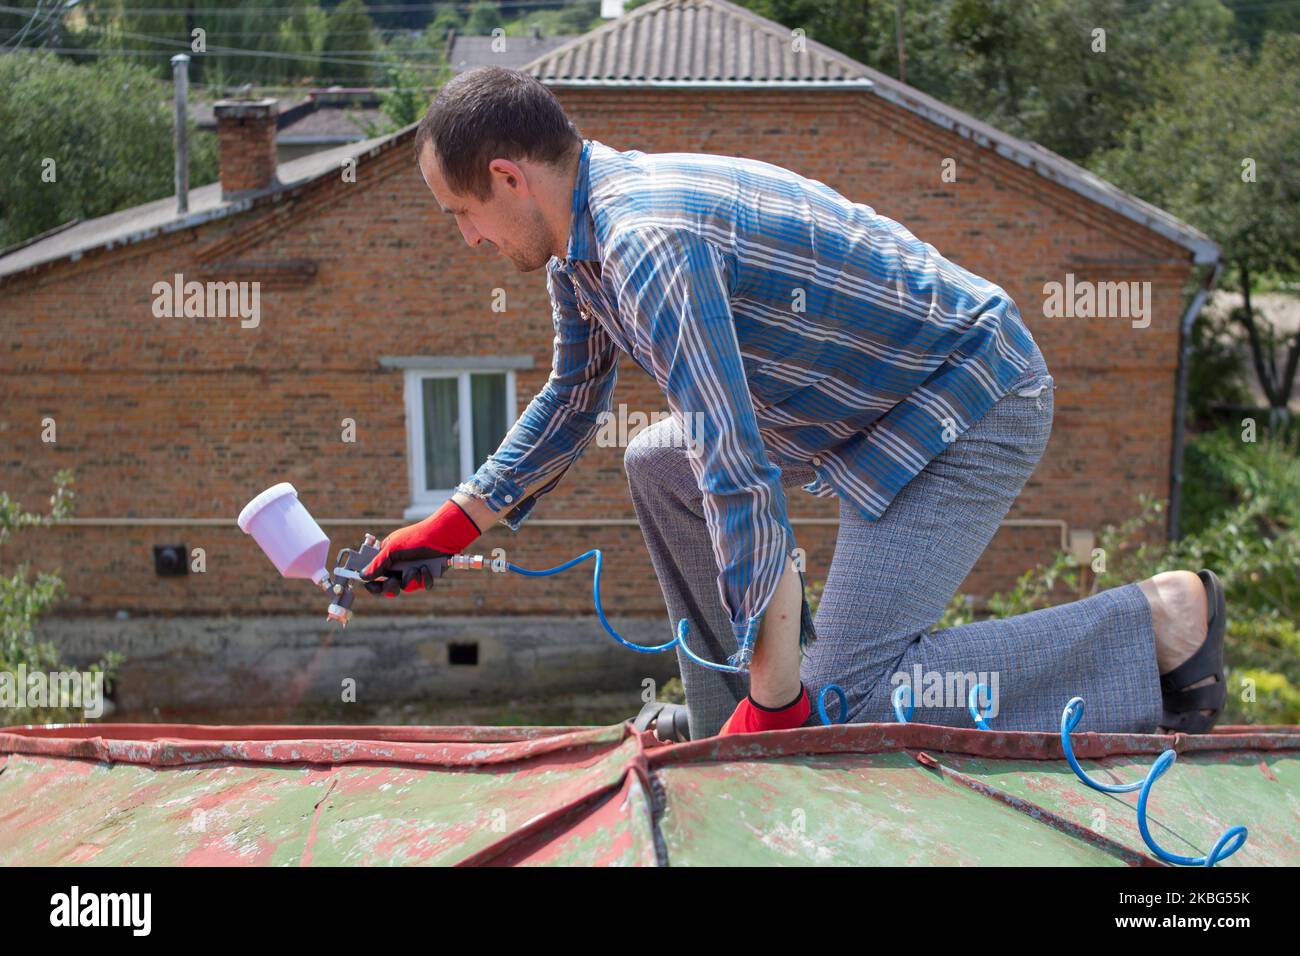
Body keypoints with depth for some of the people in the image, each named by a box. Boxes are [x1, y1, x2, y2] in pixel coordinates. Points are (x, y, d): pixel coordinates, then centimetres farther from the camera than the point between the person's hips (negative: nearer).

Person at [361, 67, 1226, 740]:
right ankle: (727, 724, 20)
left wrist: (775, 702, -27)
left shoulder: (647, 243, -28)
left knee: (842, 694, -17)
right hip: (886, 393, 10)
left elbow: (740, 478, -32)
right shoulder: (582, 234, 5)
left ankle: (1162, 623, -11)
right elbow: (572, 402, 25)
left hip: (976, 407, -10)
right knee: (659, 466, 17)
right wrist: (448, 529, 23)